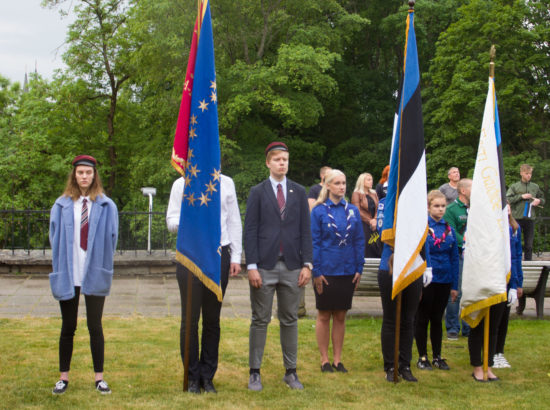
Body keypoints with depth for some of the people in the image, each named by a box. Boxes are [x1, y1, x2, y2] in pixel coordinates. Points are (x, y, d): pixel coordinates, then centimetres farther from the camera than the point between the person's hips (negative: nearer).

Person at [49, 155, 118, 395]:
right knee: (68, 328, 9)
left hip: (95, 276, -1)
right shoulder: (62, 205, 3)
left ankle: (99, 377, 14)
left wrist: (104, 266, -2)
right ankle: (64, 377, 18)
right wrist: (60, 268, -1)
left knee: (95, 327, 6)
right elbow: (55, 238, 5)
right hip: (68, 275, 1)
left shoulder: (106, 206, 2)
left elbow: (111, 238, 3)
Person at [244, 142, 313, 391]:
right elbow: (250, 231, -1)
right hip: (265, 266, -2)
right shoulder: (257, 192, 4)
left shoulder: (299, 192, 11)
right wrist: (251, 266, -9)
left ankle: (291, 372, 15)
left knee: (290, 320, 8)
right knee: (260, 320, 3)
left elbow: (305, 230, 9)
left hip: (291, 267, 2)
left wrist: (307, 264, 0)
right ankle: (255, 372, 10)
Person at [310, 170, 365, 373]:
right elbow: (314, 242, -5)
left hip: (347, 271, 3)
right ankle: (324, 360, 15)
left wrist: (359, 269, 1)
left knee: (340, 316, 9)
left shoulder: (352, 210, 5)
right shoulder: (319, 211, -4)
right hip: (326, 271, -3)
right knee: (324, 316, 6)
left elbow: (359, 241, 7)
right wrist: (316, 271, -10)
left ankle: (337, 360, 18)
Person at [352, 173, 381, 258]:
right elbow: (358, 211, -9)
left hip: (374, 225, 5)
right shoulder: (356, 194, -2)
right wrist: (369, 221, -12)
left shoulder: (374, 194, 17)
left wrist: (374, 220, -8)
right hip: (362, 225, -5)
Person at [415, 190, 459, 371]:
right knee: (422, 319, 6)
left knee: (437, 319, 12)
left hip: (443, 281, 4)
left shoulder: (449, 229, 6)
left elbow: (454, 258, 9)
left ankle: (437, 357, 21)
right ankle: (422, 357, 15)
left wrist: (454, 285, 6)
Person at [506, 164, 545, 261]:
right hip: (517, 218, -3)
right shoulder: (515, 186, 3)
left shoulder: (535, 187, 11)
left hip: (530, 219, 3)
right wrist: (521, 196, -12)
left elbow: (543, 199, 21)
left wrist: (539, 200, -1)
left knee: (529, 245, 7)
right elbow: (507, 199, -6)